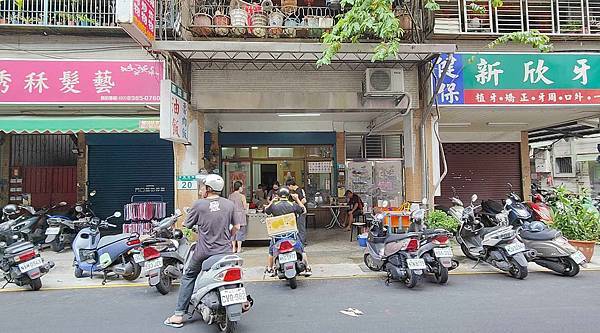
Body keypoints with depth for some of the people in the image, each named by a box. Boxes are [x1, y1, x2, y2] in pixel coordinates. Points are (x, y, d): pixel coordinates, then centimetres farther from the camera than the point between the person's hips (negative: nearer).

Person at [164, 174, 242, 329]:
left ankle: (179, 315, 16)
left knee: (188, 277, 16)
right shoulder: (229, 204, 0)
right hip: (225, 251, 2)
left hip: (203, 252, -2)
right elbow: (236, 226, 3)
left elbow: (186, 226, 0)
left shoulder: (199, 205, -8)